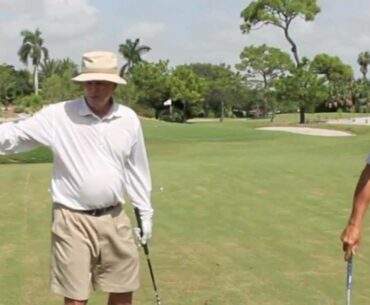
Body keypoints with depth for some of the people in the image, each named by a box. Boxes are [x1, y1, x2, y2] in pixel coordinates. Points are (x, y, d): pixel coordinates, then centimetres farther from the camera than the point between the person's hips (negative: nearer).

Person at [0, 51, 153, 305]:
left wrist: (145, 212, 14)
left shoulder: (129, 119, 2)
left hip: (115, 218, 4)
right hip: (73, 220, -3)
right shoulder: (58, 115, -10)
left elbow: (136, 168, 11)